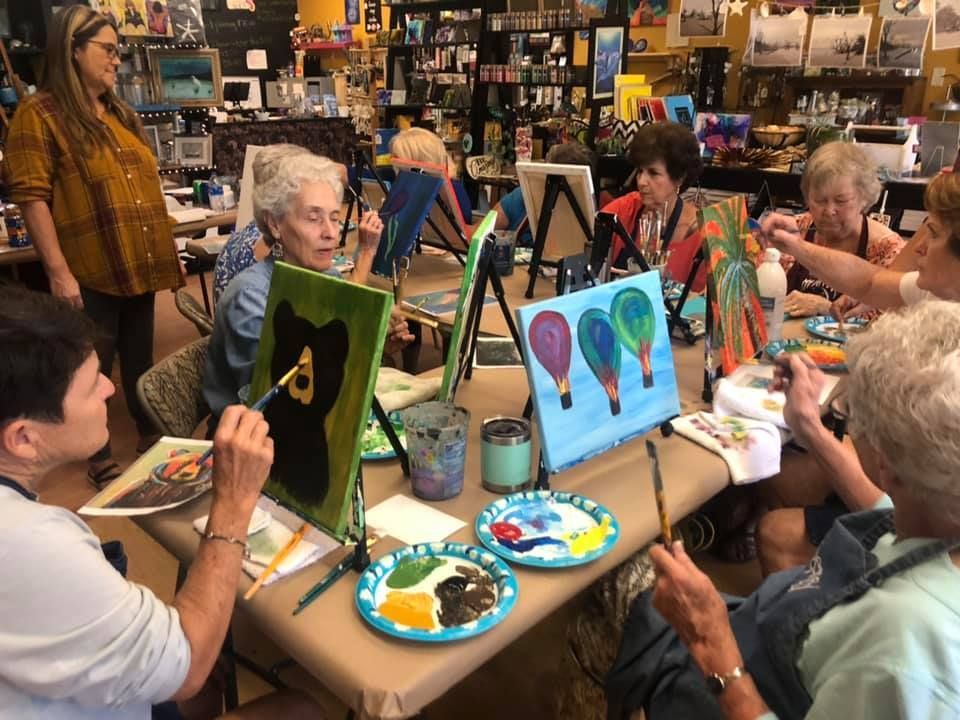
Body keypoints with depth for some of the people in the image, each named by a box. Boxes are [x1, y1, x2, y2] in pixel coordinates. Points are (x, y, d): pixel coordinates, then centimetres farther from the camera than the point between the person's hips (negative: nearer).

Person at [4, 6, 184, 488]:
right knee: (92, 368, 6)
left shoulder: (120, 114, 16)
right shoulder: (39, 114, -8)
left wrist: (166, 251, 18)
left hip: (138, 266, 7)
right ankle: (99, 458, 21)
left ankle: (150, 437, 33)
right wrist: (59, 272, -19)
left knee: (140, 359, 17)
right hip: (89, 274, -7)